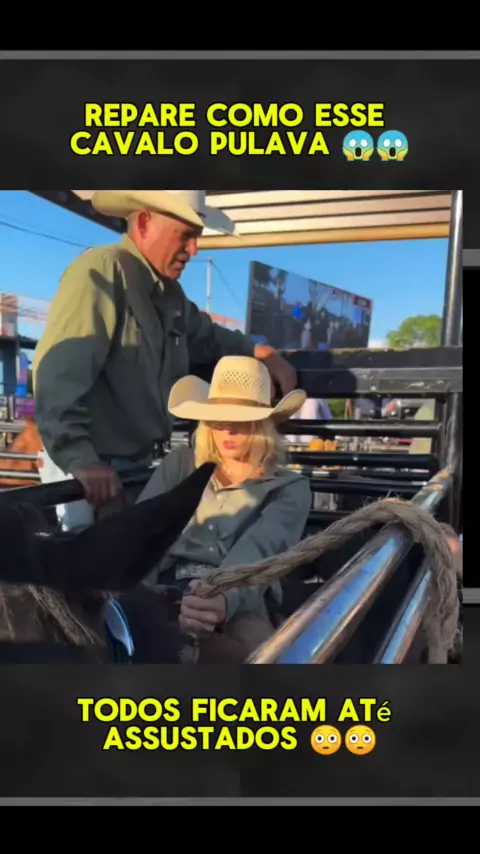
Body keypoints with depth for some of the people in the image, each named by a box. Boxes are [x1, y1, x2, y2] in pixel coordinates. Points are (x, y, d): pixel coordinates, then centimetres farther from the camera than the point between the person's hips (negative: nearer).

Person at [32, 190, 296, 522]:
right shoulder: (102, 271, -17)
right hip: (92, 467, -9)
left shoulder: (170, 291, 13)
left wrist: (262, 353, 14)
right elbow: (59, 373, -28)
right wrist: (80, 459, -36)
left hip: (137, 463, 9)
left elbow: (206, 335, 29)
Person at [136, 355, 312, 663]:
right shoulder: (181, 463, 19)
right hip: (167, 590, 1)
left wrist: (225, 597, -35)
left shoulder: (290, 488, 10)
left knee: (259, 647, -36)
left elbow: (259, 549, -11)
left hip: (239, 600, 0)